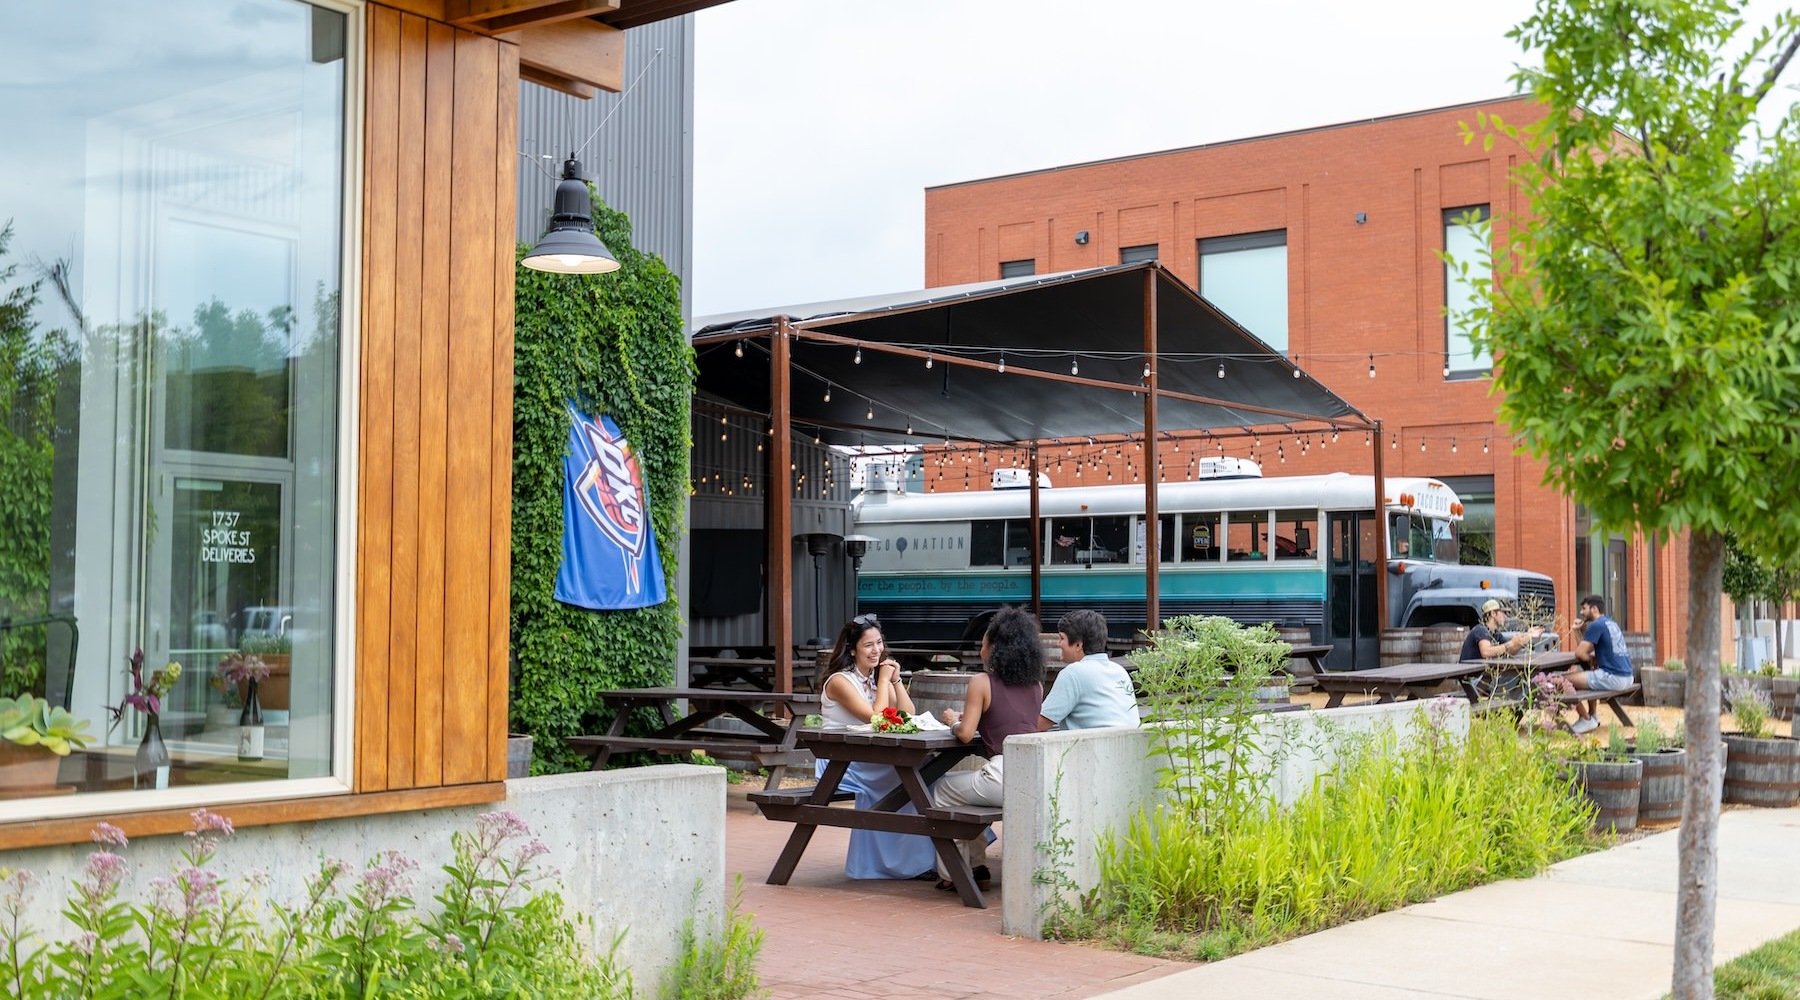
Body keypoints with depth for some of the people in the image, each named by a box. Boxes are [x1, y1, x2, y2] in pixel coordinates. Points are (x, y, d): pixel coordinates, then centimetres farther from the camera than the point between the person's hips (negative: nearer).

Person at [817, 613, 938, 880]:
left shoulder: (880, 676, 12)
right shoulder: (840, 681, -10)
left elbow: (908, 717, 4)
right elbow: (876, 718, -20)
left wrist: (895, 680, -4)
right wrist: (884, 679, -10)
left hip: (872, 762, 7)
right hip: (842, 764, -7)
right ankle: (914, 861, -13)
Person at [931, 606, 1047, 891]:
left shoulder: (982, 682, -4)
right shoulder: (1035, 684, 14)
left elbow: (965, 734, -7)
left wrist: (953, 720, 15)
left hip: (1005, 777, -7)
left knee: (942, 790, 21)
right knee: (965, 783, 34)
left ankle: (949, 873, 22)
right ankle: (976, 865, 34)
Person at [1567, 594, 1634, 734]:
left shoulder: (1596, 625, -10)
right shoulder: (1611, 623, 19)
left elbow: (1579, 653, -13)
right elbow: (1585, 650, 22)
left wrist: (1591, 660, 7)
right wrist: (1580, 631, 11)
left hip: (1613, 678, -10)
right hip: (1626, 677, 10)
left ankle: (1586, 720, 4)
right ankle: (1592, 717, 32)